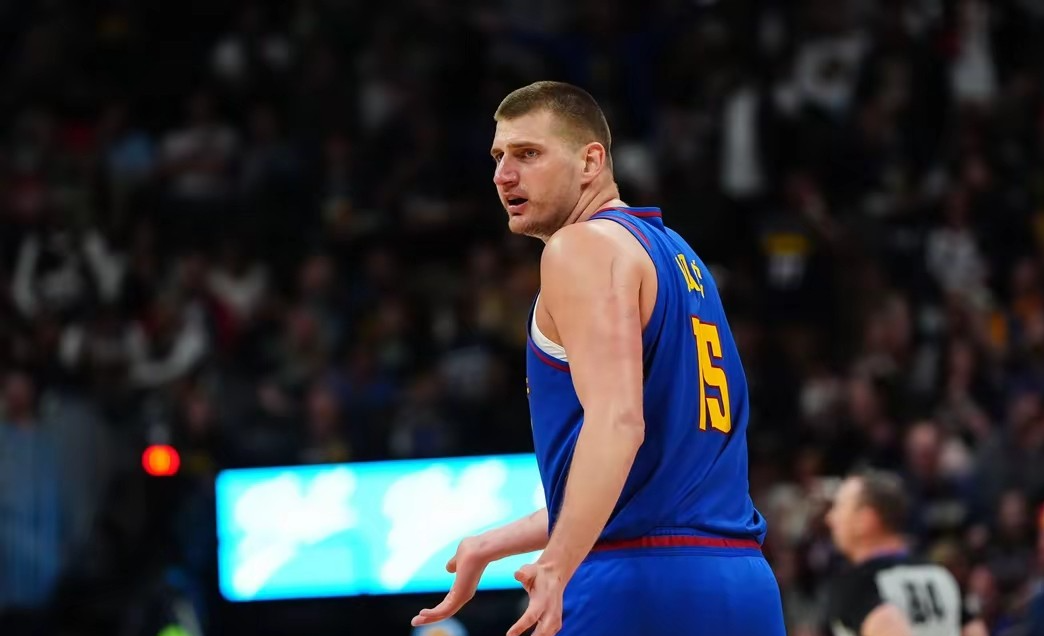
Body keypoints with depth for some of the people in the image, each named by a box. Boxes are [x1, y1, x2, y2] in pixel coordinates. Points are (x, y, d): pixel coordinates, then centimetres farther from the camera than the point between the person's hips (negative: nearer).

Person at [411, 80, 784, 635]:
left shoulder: (584, 246, -4)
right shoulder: (677, 255, 24)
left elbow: (616, 421, -20)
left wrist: (557, 566, -30)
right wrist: (491, 546, 34)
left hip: (638, 585, -9)